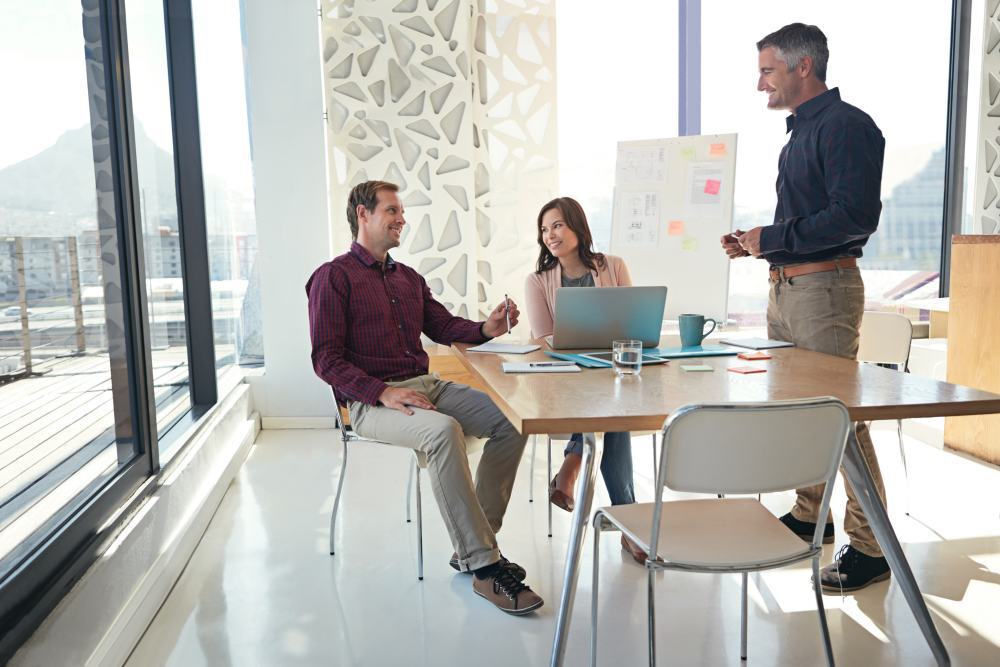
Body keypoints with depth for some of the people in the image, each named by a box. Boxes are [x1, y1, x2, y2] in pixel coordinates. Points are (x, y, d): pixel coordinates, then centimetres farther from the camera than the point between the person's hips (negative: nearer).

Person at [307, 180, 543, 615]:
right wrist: (382, 392, -22)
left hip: (425, 386, 7)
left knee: (511, 419, -12)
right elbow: (326, 359, -9)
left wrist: (485, 329, -7)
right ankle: (484, 568, -27)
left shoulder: (409, 278, 22)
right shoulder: (333, 277, -2)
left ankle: (472, 545, -5)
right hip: (371, 400, -7)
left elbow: (444, 326, 16)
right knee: (444, 431, -36)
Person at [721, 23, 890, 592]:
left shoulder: (846, 125, -10)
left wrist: (770, 237, -16)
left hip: (824, 288, -9)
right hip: (785, 287, 10)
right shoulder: (801, 131, 18)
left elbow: (855, 215, -21)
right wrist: (753, 243, 9)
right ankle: (810, 516, 27)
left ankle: (871, 548, 4)